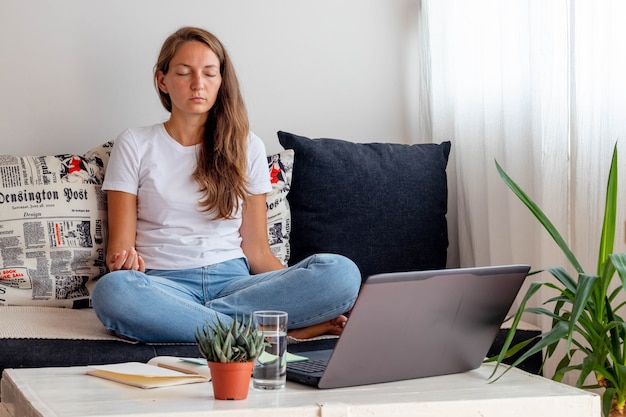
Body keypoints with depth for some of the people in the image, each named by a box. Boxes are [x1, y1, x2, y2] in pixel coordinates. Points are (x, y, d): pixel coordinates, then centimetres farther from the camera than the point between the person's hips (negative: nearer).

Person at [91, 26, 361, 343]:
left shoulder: (246, 147, 16)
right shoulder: (134, 145, 11)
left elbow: (257, 250, 12)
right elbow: (120, 243, 6)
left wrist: (302, 300, -5)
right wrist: (125, 260, -19)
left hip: (234, 282, 2)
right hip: (165, 285, -1)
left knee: (342, 272, -25)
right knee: (111, 290, -40)